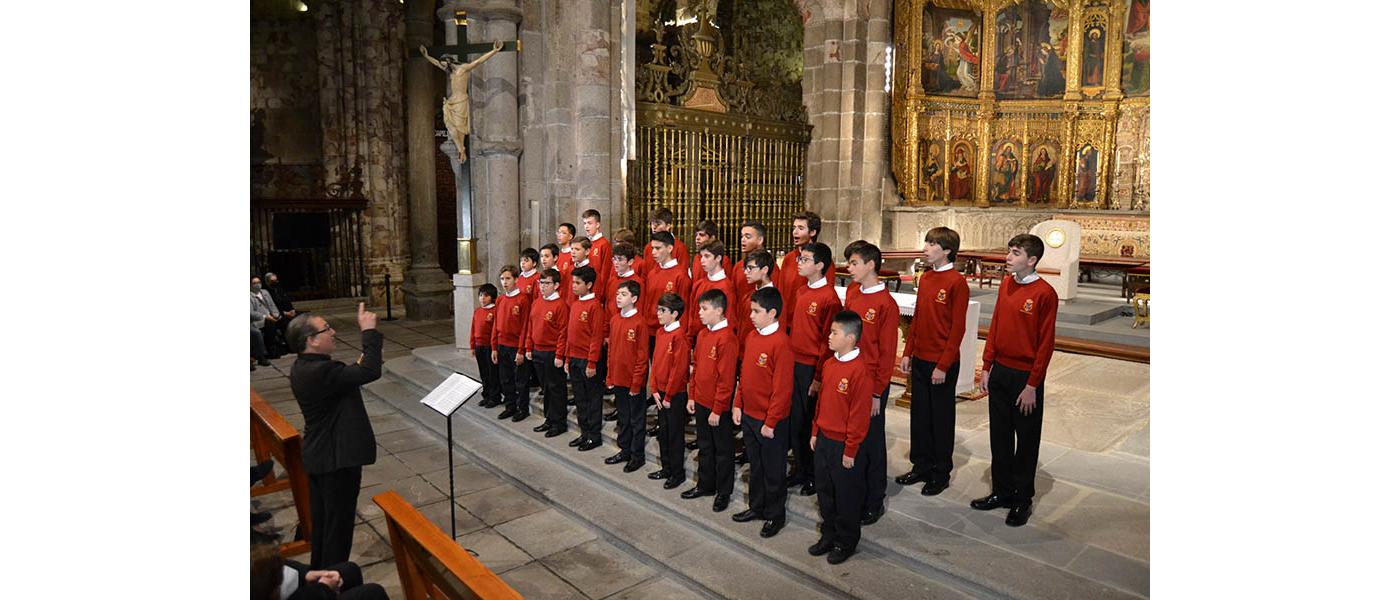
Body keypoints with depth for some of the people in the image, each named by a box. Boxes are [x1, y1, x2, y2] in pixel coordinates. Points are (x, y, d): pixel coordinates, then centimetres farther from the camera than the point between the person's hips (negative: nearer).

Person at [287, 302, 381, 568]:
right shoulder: (319, 370, -28)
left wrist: (361, 362, -3)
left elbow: (344, 380, 13)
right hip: (336, 457, -10)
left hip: (319, 455, 10)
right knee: (339, 522, 5)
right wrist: (369, 331, -26)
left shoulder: (305, 367, 4)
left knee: (323, 519, 23)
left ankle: (319, 572, 38)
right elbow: (371, 372, -34)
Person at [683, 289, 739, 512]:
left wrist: (718, 409, -17)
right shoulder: (702, 335, 6)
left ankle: (724, 492, 22)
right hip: (701, 402, 8)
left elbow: (726, 379, -20)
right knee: (705, 446, 20)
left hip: (718, 406, -8)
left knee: (723, 449, 8)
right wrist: (692, 396, 12)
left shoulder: (726, 339, -21)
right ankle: (706, 484, 35)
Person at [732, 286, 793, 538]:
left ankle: (775, 515, 26)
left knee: (773, 470, 10)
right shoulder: (752, 336, 4)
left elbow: (782, 388, -21)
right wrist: (738, 404, 9)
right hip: (748, 415, 8)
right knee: (755, 466, 22)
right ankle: (756, 506, 38)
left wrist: (770, 422, -18)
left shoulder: (780, 343, -21)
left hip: (770, 421, -7)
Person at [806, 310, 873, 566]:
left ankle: (846, 542, 28)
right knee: (824, 491, 19)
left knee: (846, 496, 10)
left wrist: (850, 450, -16)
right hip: (824, 439, 8)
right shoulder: (829, 364, 4)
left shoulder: (859, 370, -21)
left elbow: (860, 415, -20)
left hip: (844, 446, -8)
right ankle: (829, 535, 37)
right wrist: (815, 432, 14)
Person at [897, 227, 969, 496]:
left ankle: (941, 473, 20)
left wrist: (943, 365, -16)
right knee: (919, 414, 14)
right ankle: (921, 466, 28)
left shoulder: (957, 282, -13)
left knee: (941, 418, 6)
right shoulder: (925, 278, 8)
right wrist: (908, 352, 9)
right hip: (919, 360, 7)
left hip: (942, 364, -7)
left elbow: (958, 328, -15)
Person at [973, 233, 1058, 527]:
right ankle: (1002, 492, 29)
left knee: (1026, 440, 8)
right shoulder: (1006, 285, 5)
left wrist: (1032, 385, -14)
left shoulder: (1045, 294, -14)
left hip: (1025, 377, -6)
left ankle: (1022, 500, 21)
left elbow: (1046, 343, -14)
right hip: (1000, 371, 6)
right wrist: (987, 367, 9)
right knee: (1000, 436, 15)